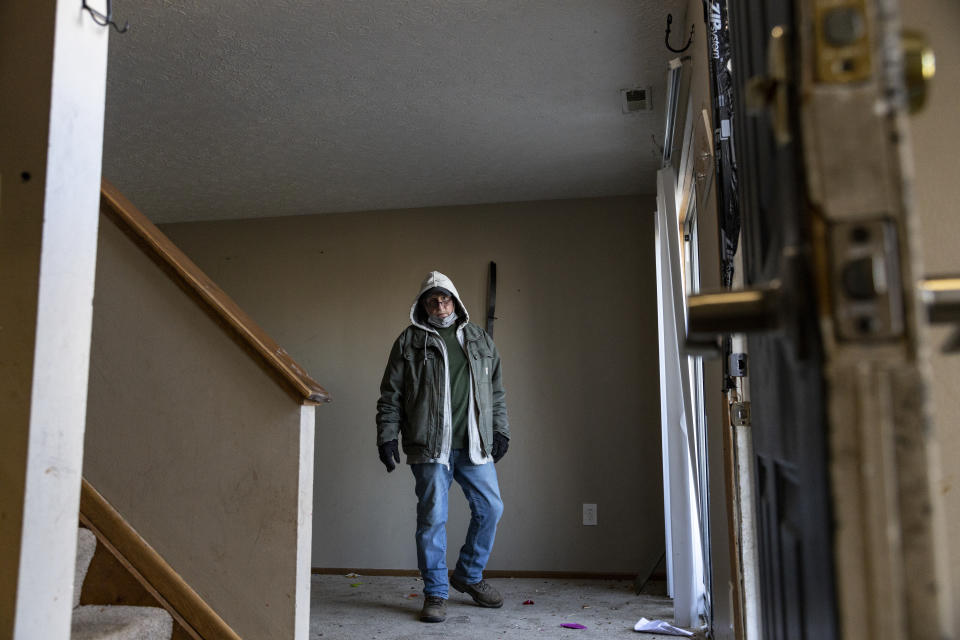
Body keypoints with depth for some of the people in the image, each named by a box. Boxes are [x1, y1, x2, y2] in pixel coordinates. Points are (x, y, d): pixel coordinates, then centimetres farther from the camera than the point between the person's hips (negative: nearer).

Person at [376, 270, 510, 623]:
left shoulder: (480, 340, 15)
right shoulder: (409, 341, 5)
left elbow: (495, 391, 19)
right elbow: (391, 395, 4)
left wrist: (500, 430, 12)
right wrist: (387, 435, -3)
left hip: (474, 445, 4)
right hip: (430, 446, -3)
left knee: (490, 507, 5)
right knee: (432, 517, -2)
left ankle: (469, 575, 27)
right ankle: (435, 594, 12)